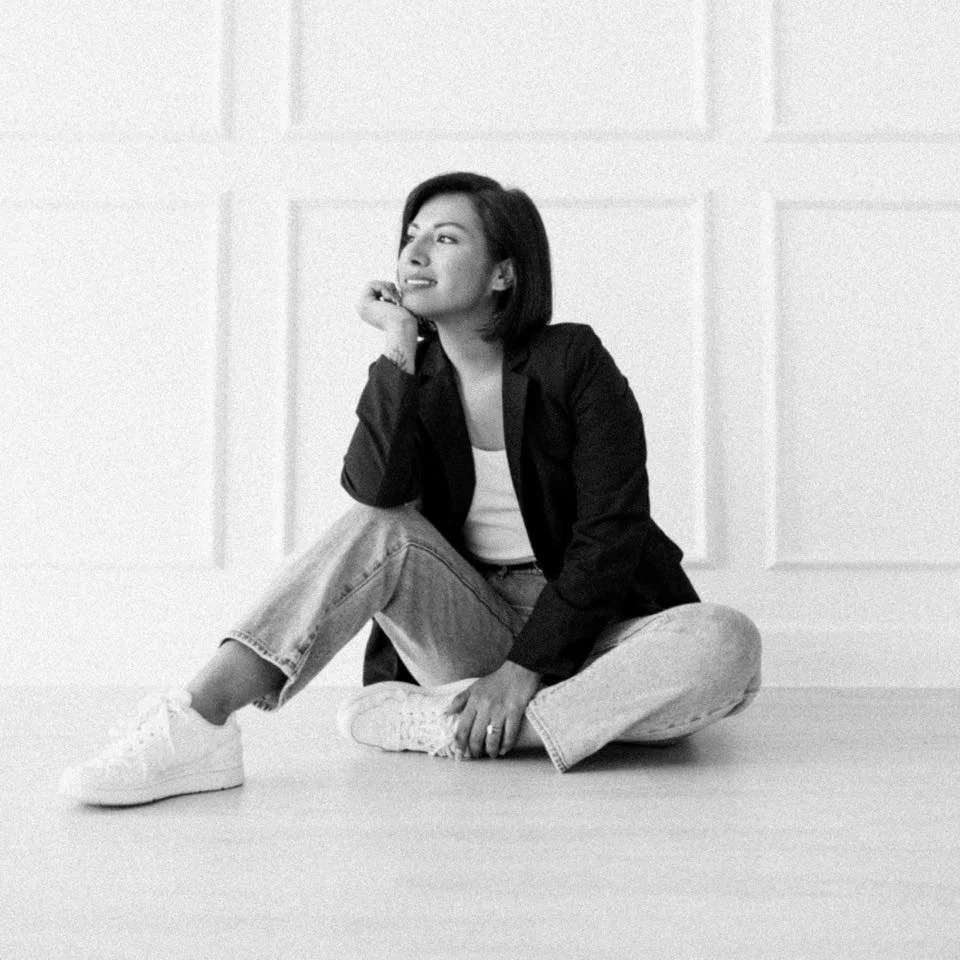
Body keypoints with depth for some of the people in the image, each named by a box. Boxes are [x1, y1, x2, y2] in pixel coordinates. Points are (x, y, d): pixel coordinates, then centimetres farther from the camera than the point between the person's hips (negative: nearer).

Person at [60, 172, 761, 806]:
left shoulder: (572, 361, -7)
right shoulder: (416, 379, 3)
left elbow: (609, 534, -12)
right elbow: (376, 490, -18)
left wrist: (528, 666, -19)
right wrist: (399, 348, -16)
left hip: (585, 633, -2)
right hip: (476, 635, 2)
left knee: (727, 644, -32)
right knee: (379, 530, -25)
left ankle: (445, 723, -31)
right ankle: (198, 722, -34)